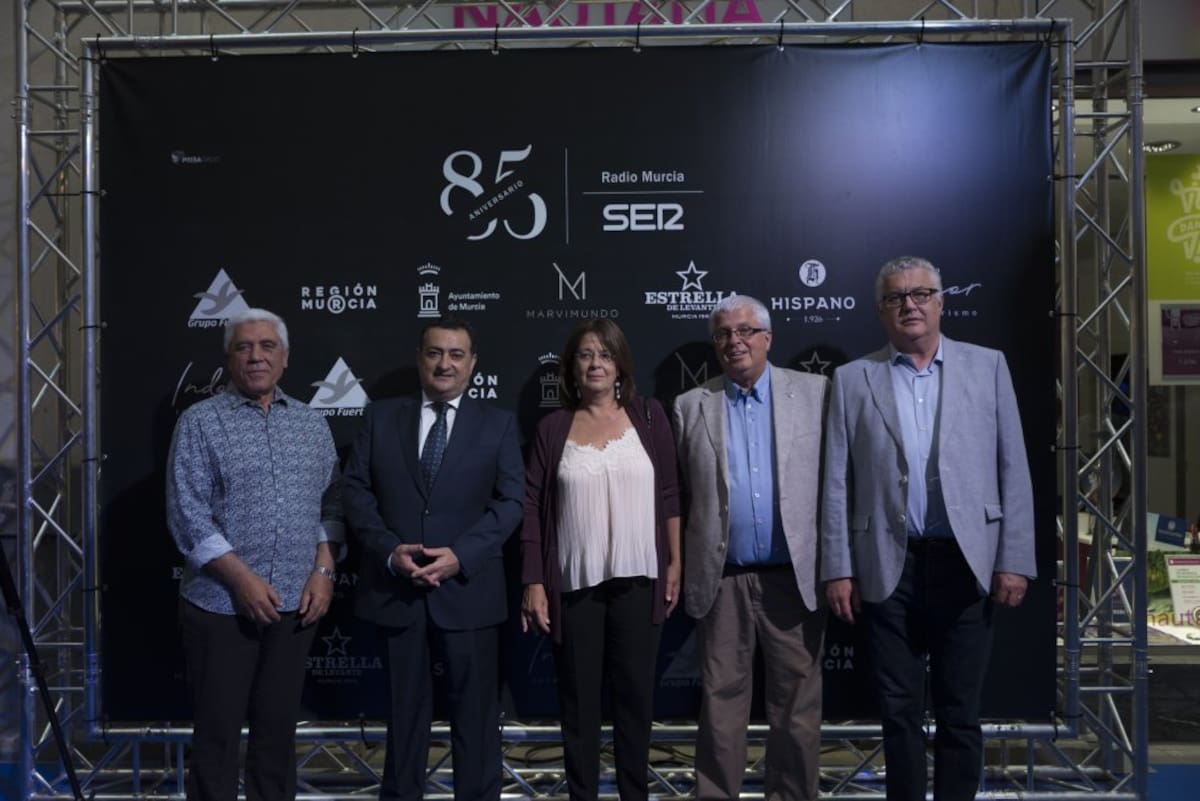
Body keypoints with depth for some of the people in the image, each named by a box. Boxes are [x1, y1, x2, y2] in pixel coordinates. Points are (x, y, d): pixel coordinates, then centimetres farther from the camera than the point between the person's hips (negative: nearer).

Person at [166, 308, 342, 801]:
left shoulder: (312, 424, 8)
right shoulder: (200, 422, -3)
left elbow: (329, 505, 8)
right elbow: (187, 514, -9)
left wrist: (323, 571, -4)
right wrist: (242, 579, -16)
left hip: (295, 604, 3)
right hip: (220, 602, -3)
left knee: (279, 725, 13)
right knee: (217, 729, 7)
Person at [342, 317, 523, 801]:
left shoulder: (498, 425, 4)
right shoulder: (380, 417, 7)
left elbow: (511, 501, -3)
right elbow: (355, 490, 2)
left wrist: (461, 555, -15)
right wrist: (390, 552, -12)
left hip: (468, 588, -1)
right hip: (395, 587, 1)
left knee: (474, 709, 8)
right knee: (404, 707, 14)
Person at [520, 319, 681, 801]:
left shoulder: (648, 416, 3)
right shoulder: (553, 427, 1)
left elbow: (668, 493, 4)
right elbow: (532, 507, 0)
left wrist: (675, 563, 1)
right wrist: (533, 583, -4)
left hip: (637, 579, 1)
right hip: (575, 582, 0)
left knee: (635, 694, 10)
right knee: (579, 699, 9)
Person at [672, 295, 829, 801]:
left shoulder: (815, 392, 3)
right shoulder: (691, 406, 6)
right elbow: (680, 495, 7)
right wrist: (683, 571, 3)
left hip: (795, 575, 0)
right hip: (722, 580, 1)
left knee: (797, 703, 8)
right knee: (720, 702, 8)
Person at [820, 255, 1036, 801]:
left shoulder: (987, 366, 6)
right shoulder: (853, 379, 6)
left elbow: (1013, 470, 3)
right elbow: (837, 483, 3)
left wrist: (1014, 560, -3)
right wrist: (838, 569, -2)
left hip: (965, 564, 0)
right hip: (887, 567, 0)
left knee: (960, 710, 9)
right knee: (899, 710, 9)